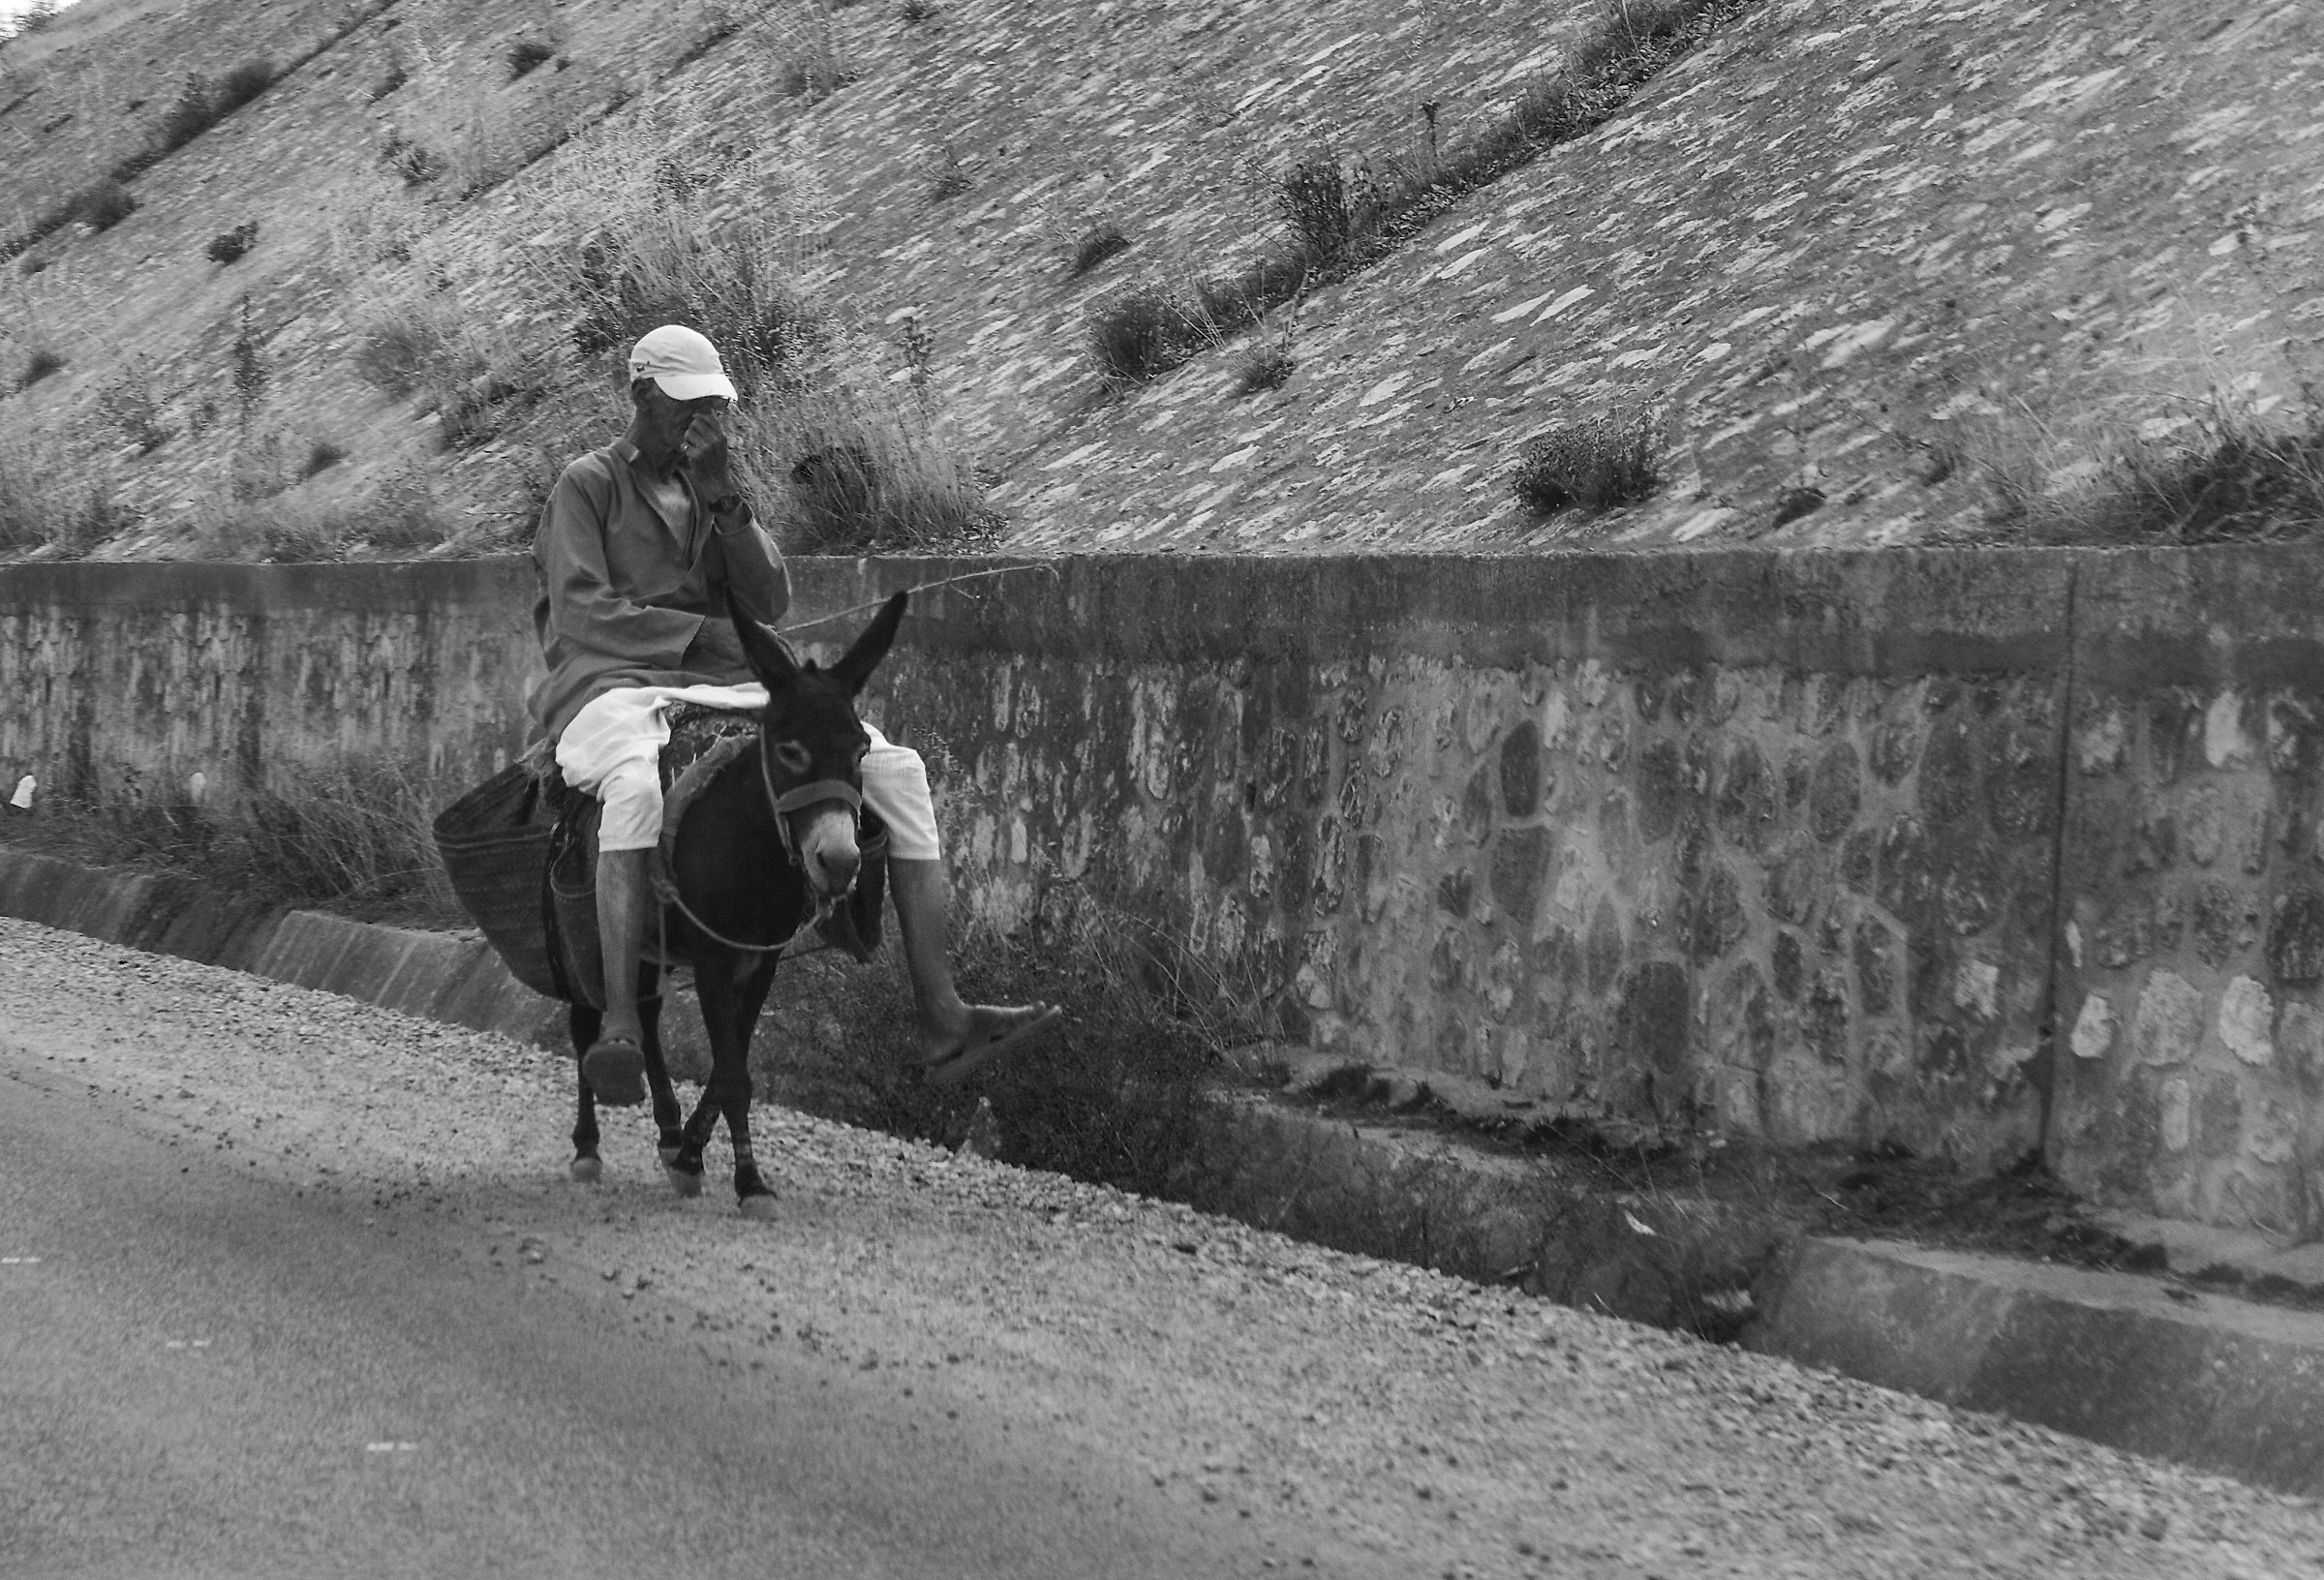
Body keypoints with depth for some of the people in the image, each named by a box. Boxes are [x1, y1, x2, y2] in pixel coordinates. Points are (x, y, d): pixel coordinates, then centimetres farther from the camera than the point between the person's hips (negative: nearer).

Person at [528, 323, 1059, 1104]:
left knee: (896, 768, -11)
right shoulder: (587, 485, 4)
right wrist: (704, 635, -17)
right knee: (638, 783, -43)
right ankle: (619, 1029, -47)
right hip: (612, 683, -6)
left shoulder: (708, 485, 20)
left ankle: (941, 1018, -16)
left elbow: (769, 602, 8)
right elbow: (581, 613, -9)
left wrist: (724, 500, -5)